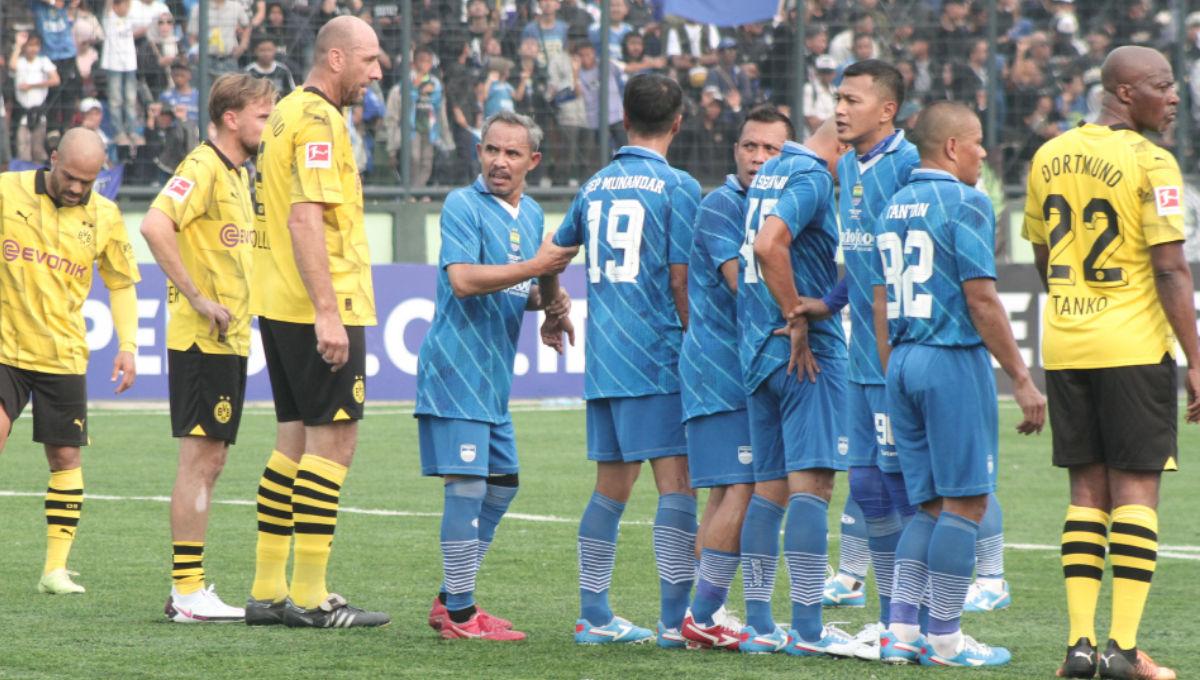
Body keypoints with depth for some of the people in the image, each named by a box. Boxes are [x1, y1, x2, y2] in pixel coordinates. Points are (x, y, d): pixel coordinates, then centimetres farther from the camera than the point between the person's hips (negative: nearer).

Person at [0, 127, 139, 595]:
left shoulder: (105, 216, 3)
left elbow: (121, 284, 14)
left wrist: (127, 345, 3)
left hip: (63, 358, 3)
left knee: (65, 458, 3)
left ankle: (56, 568, 10)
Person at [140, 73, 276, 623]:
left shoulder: (238, 173, 18)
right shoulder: (203, 166, -12)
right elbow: (155, 224, -27)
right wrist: (196, 297, -23)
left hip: (230, 340, 9)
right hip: (201, 340, -9)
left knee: (210, 459, 10)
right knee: (199, 458, -8)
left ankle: (189, 587, 14)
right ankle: (188, 591, -6)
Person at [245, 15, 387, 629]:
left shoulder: (287, 113, 17)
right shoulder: (319, 121, -13)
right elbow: (305, 219, -22)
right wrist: (327, 313, -25)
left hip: (280, 305, 10)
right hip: (322, 307, -10)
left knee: (297, 440, 12)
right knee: (333, 440, -7)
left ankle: (268, 589, 14)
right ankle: (309, 597, -8)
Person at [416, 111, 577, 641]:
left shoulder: (532, 214, 15)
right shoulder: (463, 205, -10)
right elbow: (464, 279, -23)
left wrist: (548, 298, 4)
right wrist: (534, 267, -21)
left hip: (494, 375, 9)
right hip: (456, 366, -9)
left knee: (500, 485, 13)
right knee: (467, 484, -10)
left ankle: (450, 600, 22)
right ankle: (459, 614, -7)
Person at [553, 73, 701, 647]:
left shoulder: (596, 186, 12)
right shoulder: (677, 187, -6)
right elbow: (681, 280, -11)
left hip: (603, 360, 6)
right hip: (658, 357, -6)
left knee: (611, 487, 12)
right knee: (676, 483, -6)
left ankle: (593, 615, 14)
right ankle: (675, 619, -11)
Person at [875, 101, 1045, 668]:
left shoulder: (893, 207, 14)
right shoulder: (966, 204, -9)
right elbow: (981, 301, -14)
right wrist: (1022, 380, -11)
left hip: (903, 364, 8)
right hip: (954, 362, -8)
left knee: (930, 504, 13)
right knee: (964, 503, -2)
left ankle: (901, 630, 4)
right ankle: (945, 638, -2)